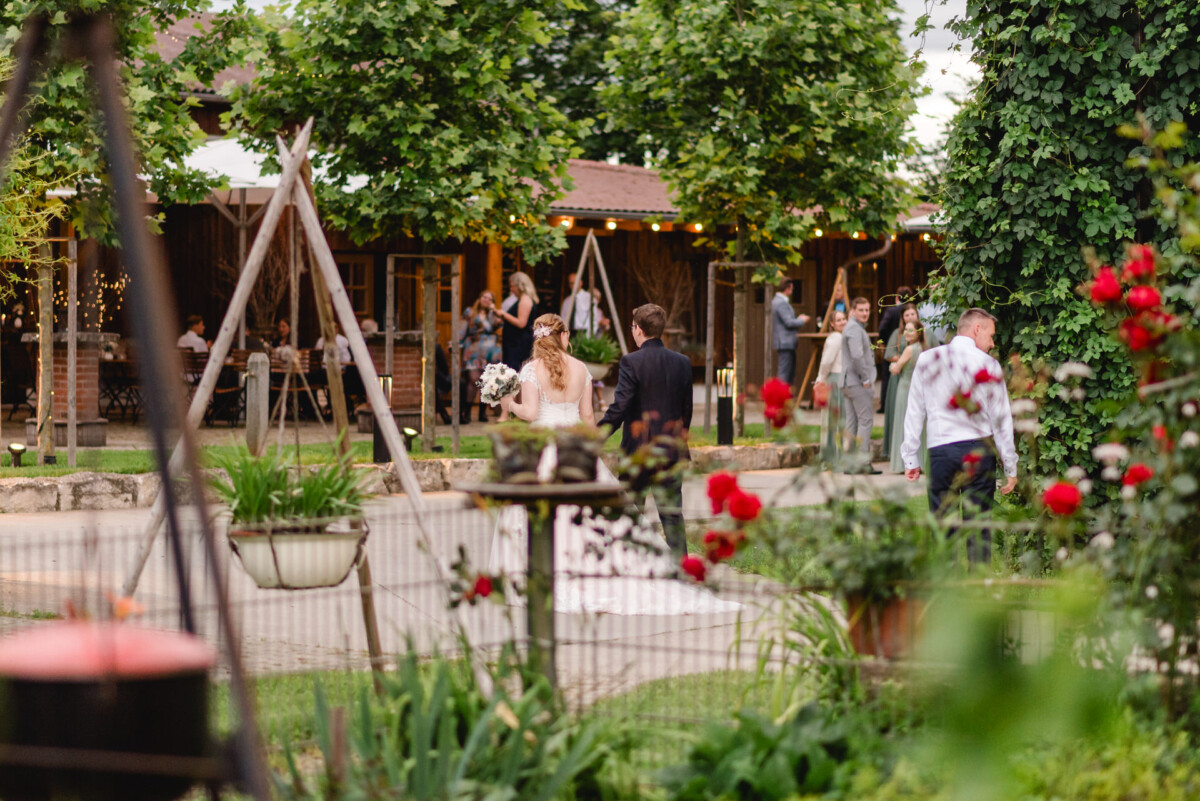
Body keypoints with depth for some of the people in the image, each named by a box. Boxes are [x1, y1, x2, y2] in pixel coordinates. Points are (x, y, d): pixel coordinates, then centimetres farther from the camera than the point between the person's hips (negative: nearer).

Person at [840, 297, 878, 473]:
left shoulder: (855, 328, 20)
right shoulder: (854, 329, -13)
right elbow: (857, 356, -25)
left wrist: (867, 378, 18)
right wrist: (865, 379, -17)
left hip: (848, 383, 10)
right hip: (858, 382, -10)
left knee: (852, 422, 9)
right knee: (866, 420, -8)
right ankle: (863, 462, -10)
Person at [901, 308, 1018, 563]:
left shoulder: (926, 360, 8)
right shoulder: (987, 364, -1)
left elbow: (914, 412, 9)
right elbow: (1001, 419, 0)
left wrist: (911, 458, 13)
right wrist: (1010, 467, 4)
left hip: (940, 452, 2)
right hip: (978, 451, -1)